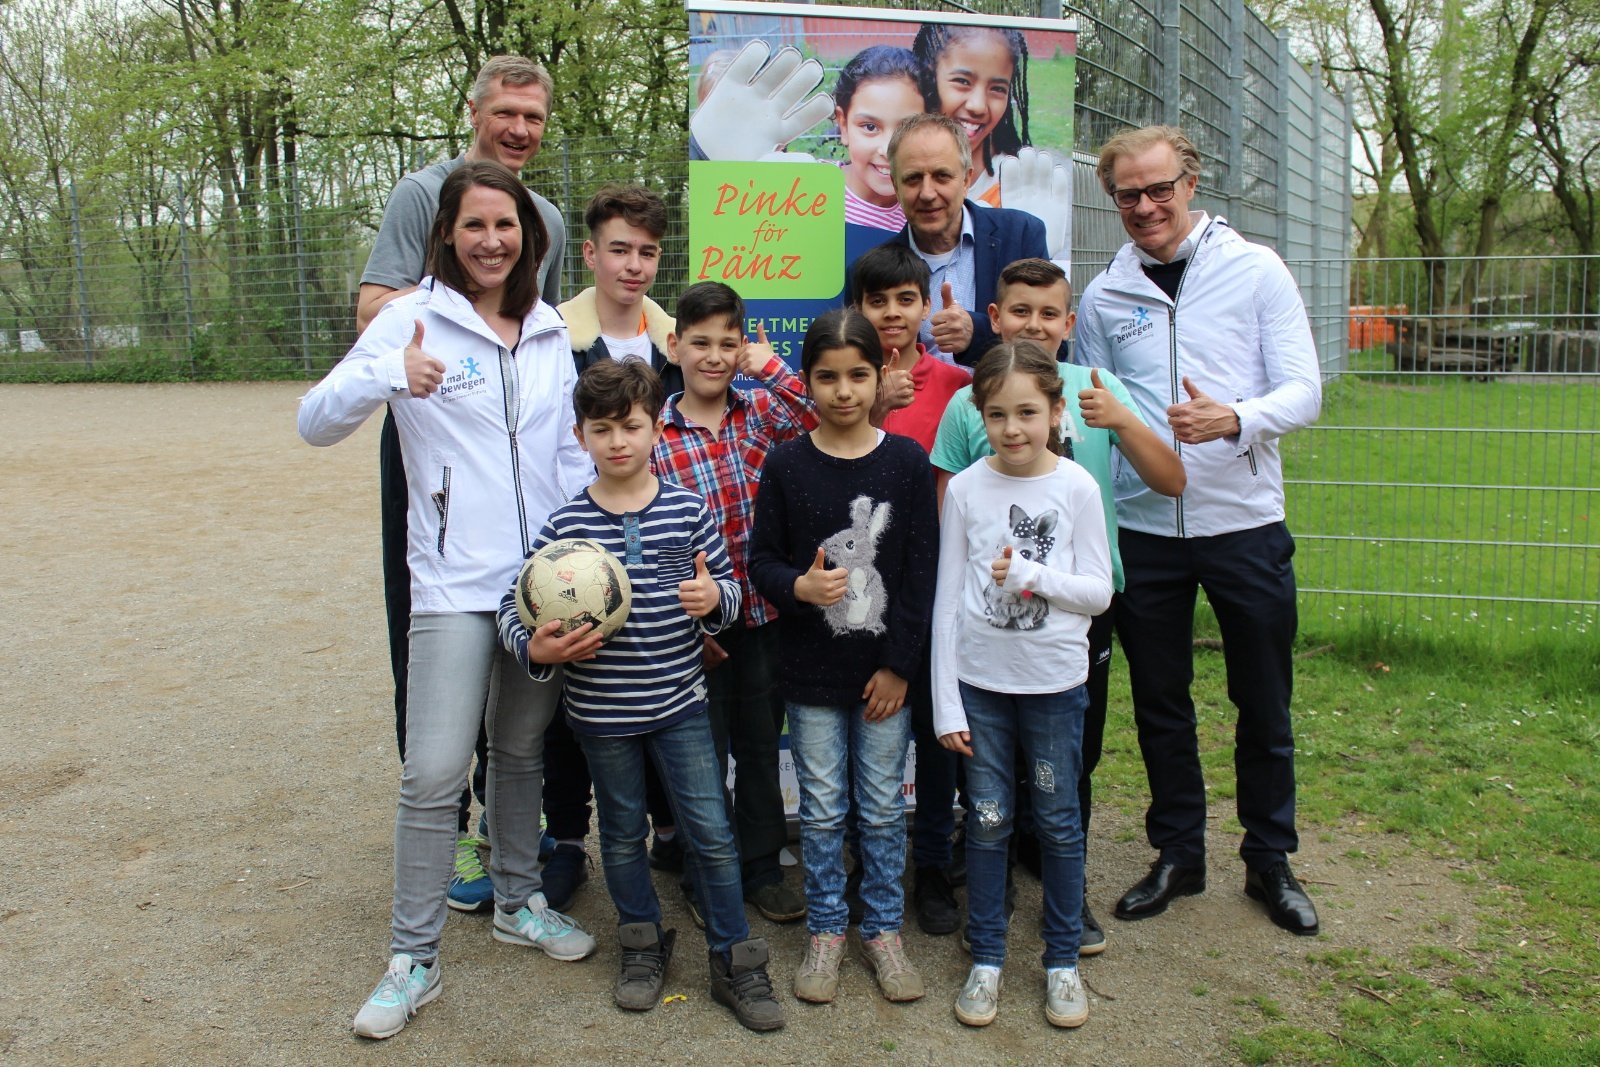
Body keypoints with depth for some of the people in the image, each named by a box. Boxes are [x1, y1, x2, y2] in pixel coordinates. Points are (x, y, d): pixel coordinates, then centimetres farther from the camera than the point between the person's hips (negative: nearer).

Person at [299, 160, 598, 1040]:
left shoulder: (550, 331, 10)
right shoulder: (412, 319, -4)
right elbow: (315, 422, -11)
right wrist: (388, 375, -30)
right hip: (454, 582, -4)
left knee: (523, 753, 17)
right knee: (435, 773, -7)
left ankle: (518, 902, 36)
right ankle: (412, 958, 9)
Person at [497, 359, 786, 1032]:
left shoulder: (687, 510, -5)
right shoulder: (566, 523, -6)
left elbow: (729, 584, 4)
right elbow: (514, 604, -2)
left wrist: (715, 599, -18)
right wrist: (532, 647, -20)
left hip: (680, 702, 0)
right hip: (601, 711, 0)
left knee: (712, 834, 4)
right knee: (623, 833, 17)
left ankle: (735, 963, 20)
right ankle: (644, 946, 37)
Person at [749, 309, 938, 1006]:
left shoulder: (907, 461, -3)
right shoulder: (784, 465, -2)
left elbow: (921, 570, -3)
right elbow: (762, 561, 1)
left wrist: (899, 664, -6)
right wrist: (798, 588, -22)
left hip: (884, 670, 0)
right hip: (811, 670, 0)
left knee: (883, 807, 11)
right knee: (822, 810, 10)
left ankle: (882, 928, 28)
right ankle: (826, 929, 27)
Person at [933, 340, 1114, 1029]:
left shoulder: (1076, 487, -5)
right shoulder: (966, 489, -3)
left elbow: (1098, 592, -3)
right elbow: (947, 599, -1)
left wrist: (1031, 574, -21)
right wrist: (946, 702, -2)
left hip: (1054, 682, 0)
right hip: (980, 681, 1)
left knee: (1058, 821, 10)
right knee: (987, 821, 9)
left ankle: (1063, 960, 27)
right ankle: (986, 958, 24)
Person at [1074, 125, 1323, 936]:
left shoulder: (1256, 271, -1)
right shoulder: (1103, 297, 5)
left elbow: (1303, 391, -6)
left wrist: (1234, 419, -25)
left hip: (1244, 521, -1)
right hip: (1142, 527, 2)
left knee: (1264, 707, 9)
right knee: (1160, 706, 12)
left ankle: (1270, 860, 28)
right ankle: (1178, 853, 29)